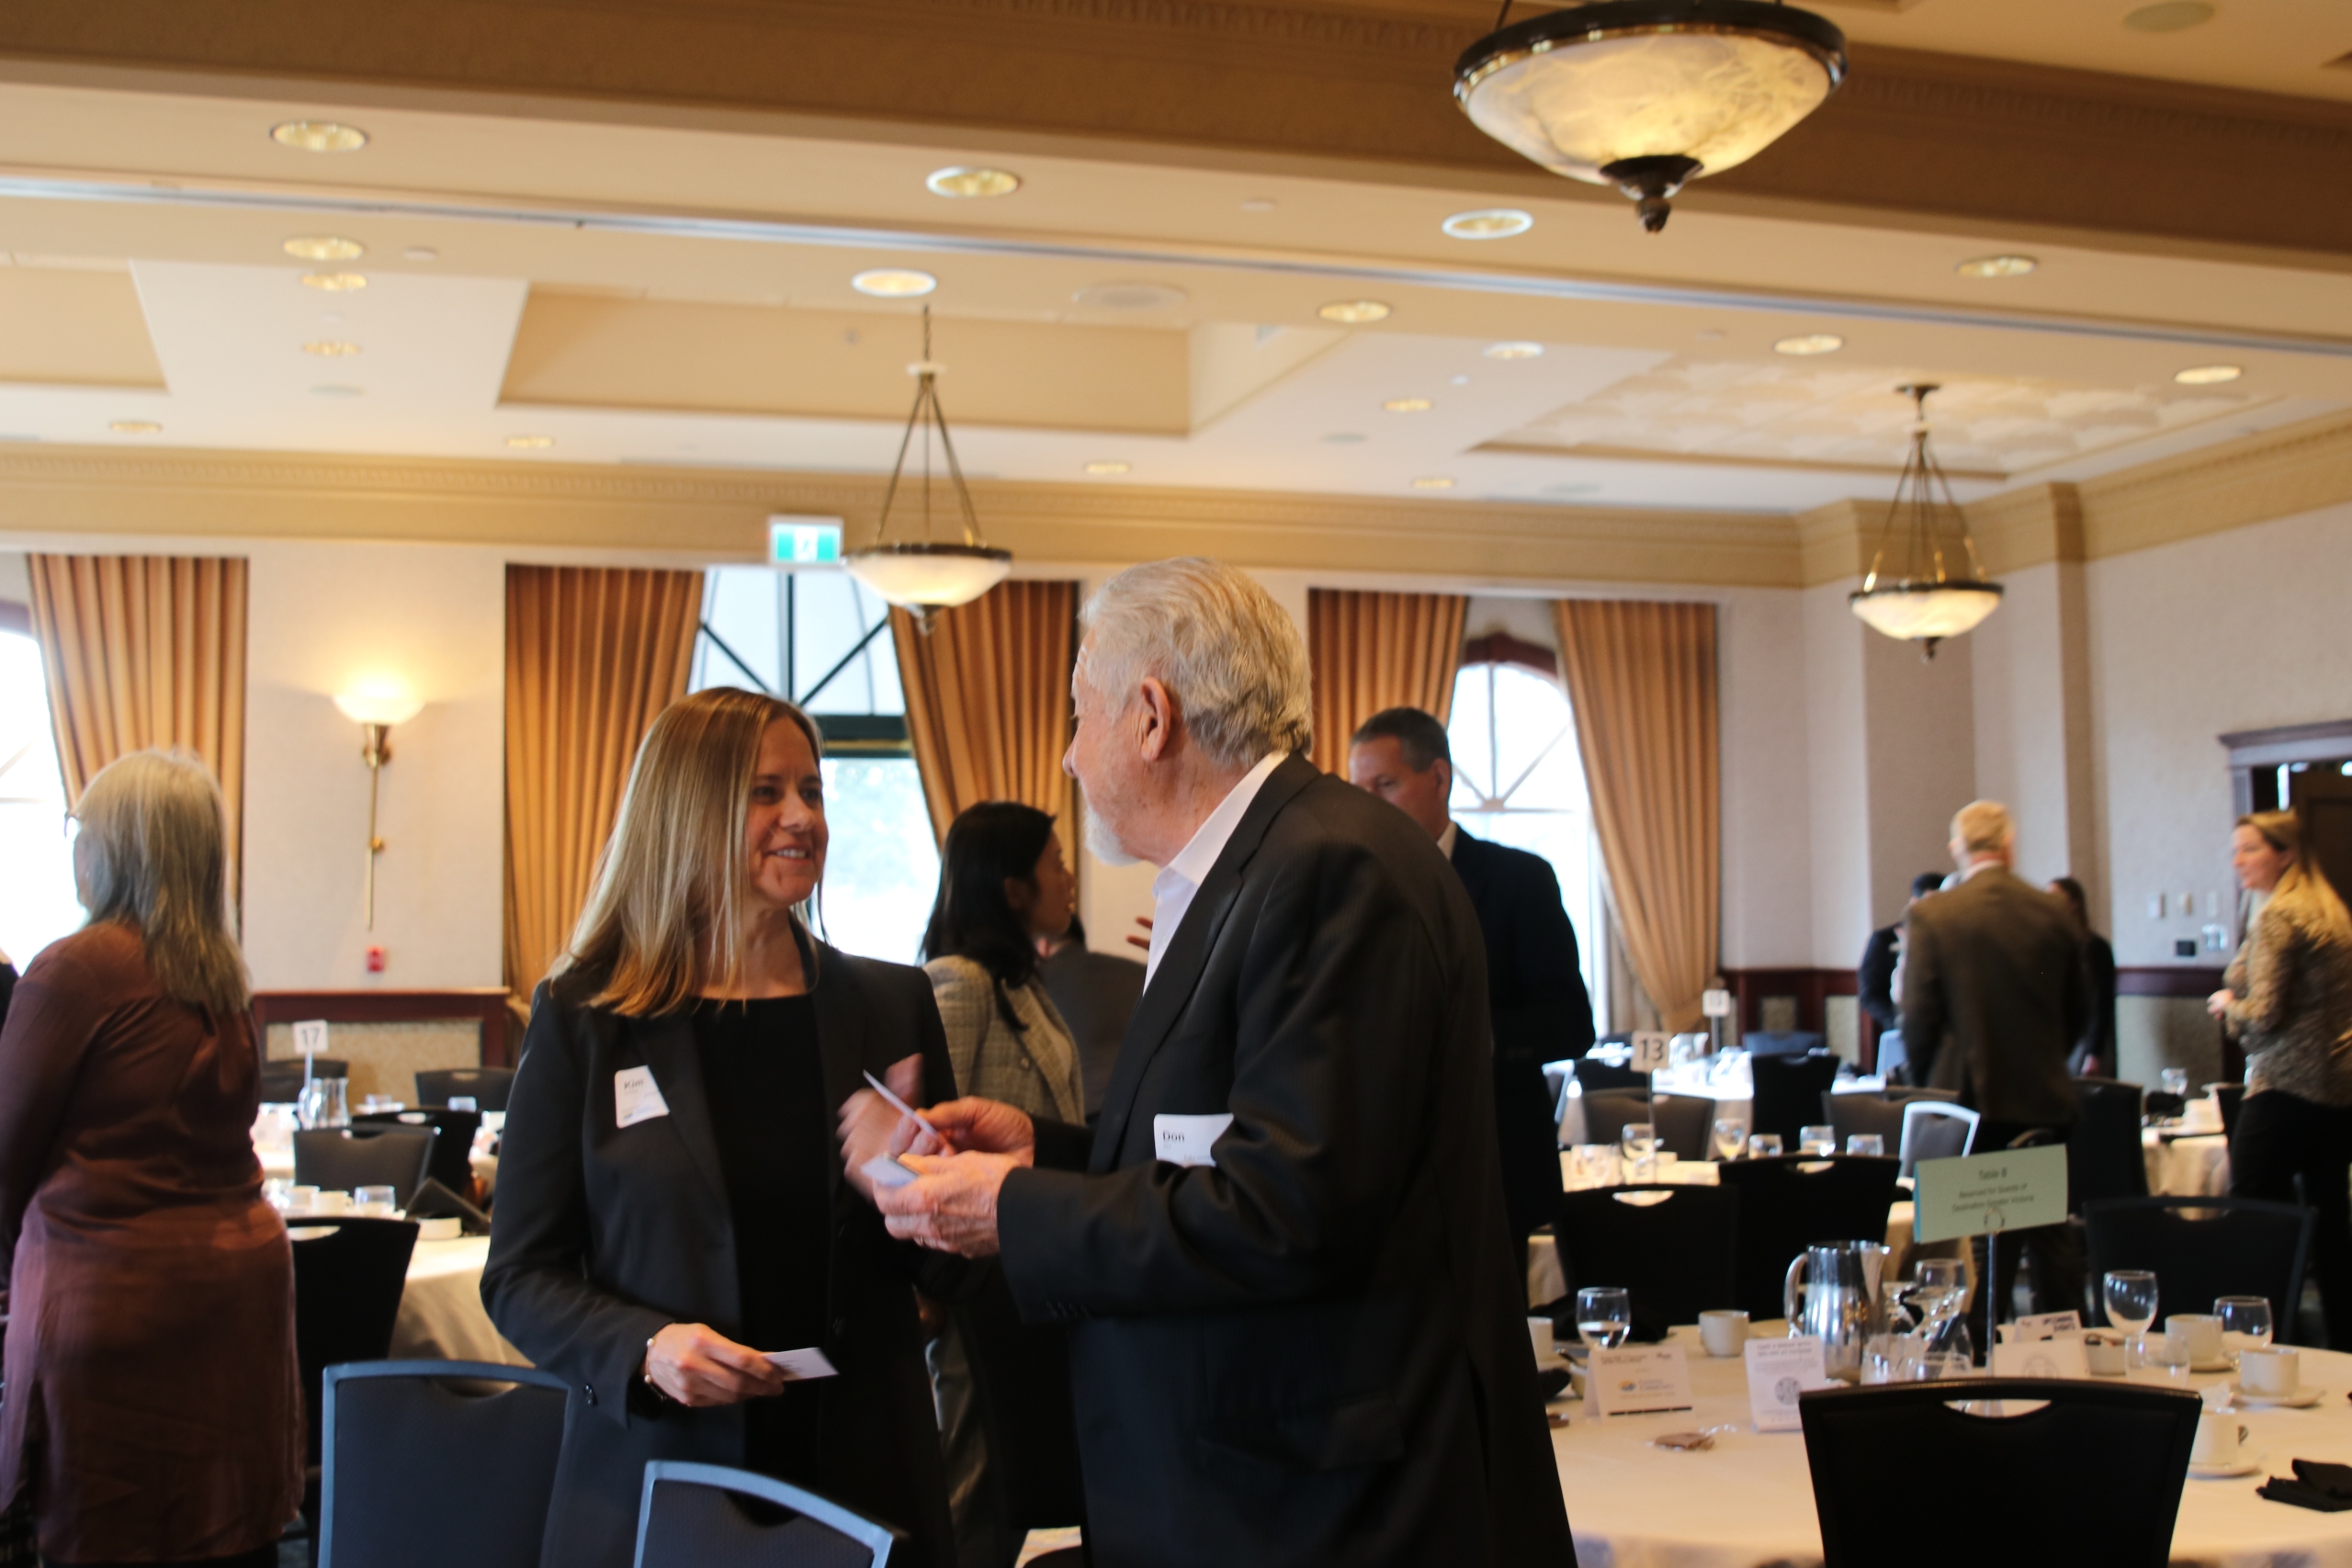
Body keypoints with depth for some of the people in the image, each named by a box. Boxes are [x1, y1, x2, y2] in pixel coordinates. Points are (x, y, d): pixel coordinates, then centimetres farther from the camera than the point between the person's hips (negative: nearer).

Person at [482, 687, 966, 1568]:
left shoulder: (892, 1006, 3)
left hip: (863, 1482, 2)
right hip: (653, 1486, -2)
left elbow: (952, 1274, 6)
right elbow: (521, 1277, -1)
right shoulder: (583, 1017, -3)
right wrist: (645, 1349, -18)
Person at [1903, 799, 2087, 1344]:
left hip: (1971, 1096, -3)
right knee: (2052, 1235, 13)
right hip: (2045, 1096, 3)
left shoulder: (1931, 916, -9)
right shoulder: (2055, 912, 0)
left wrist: (1934, 1081, 8)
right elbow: (2077, 1011, 8)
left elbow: (1917, 1019, -8)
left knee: (1980, 1243, 4)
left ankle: (1982, 1348, 6)